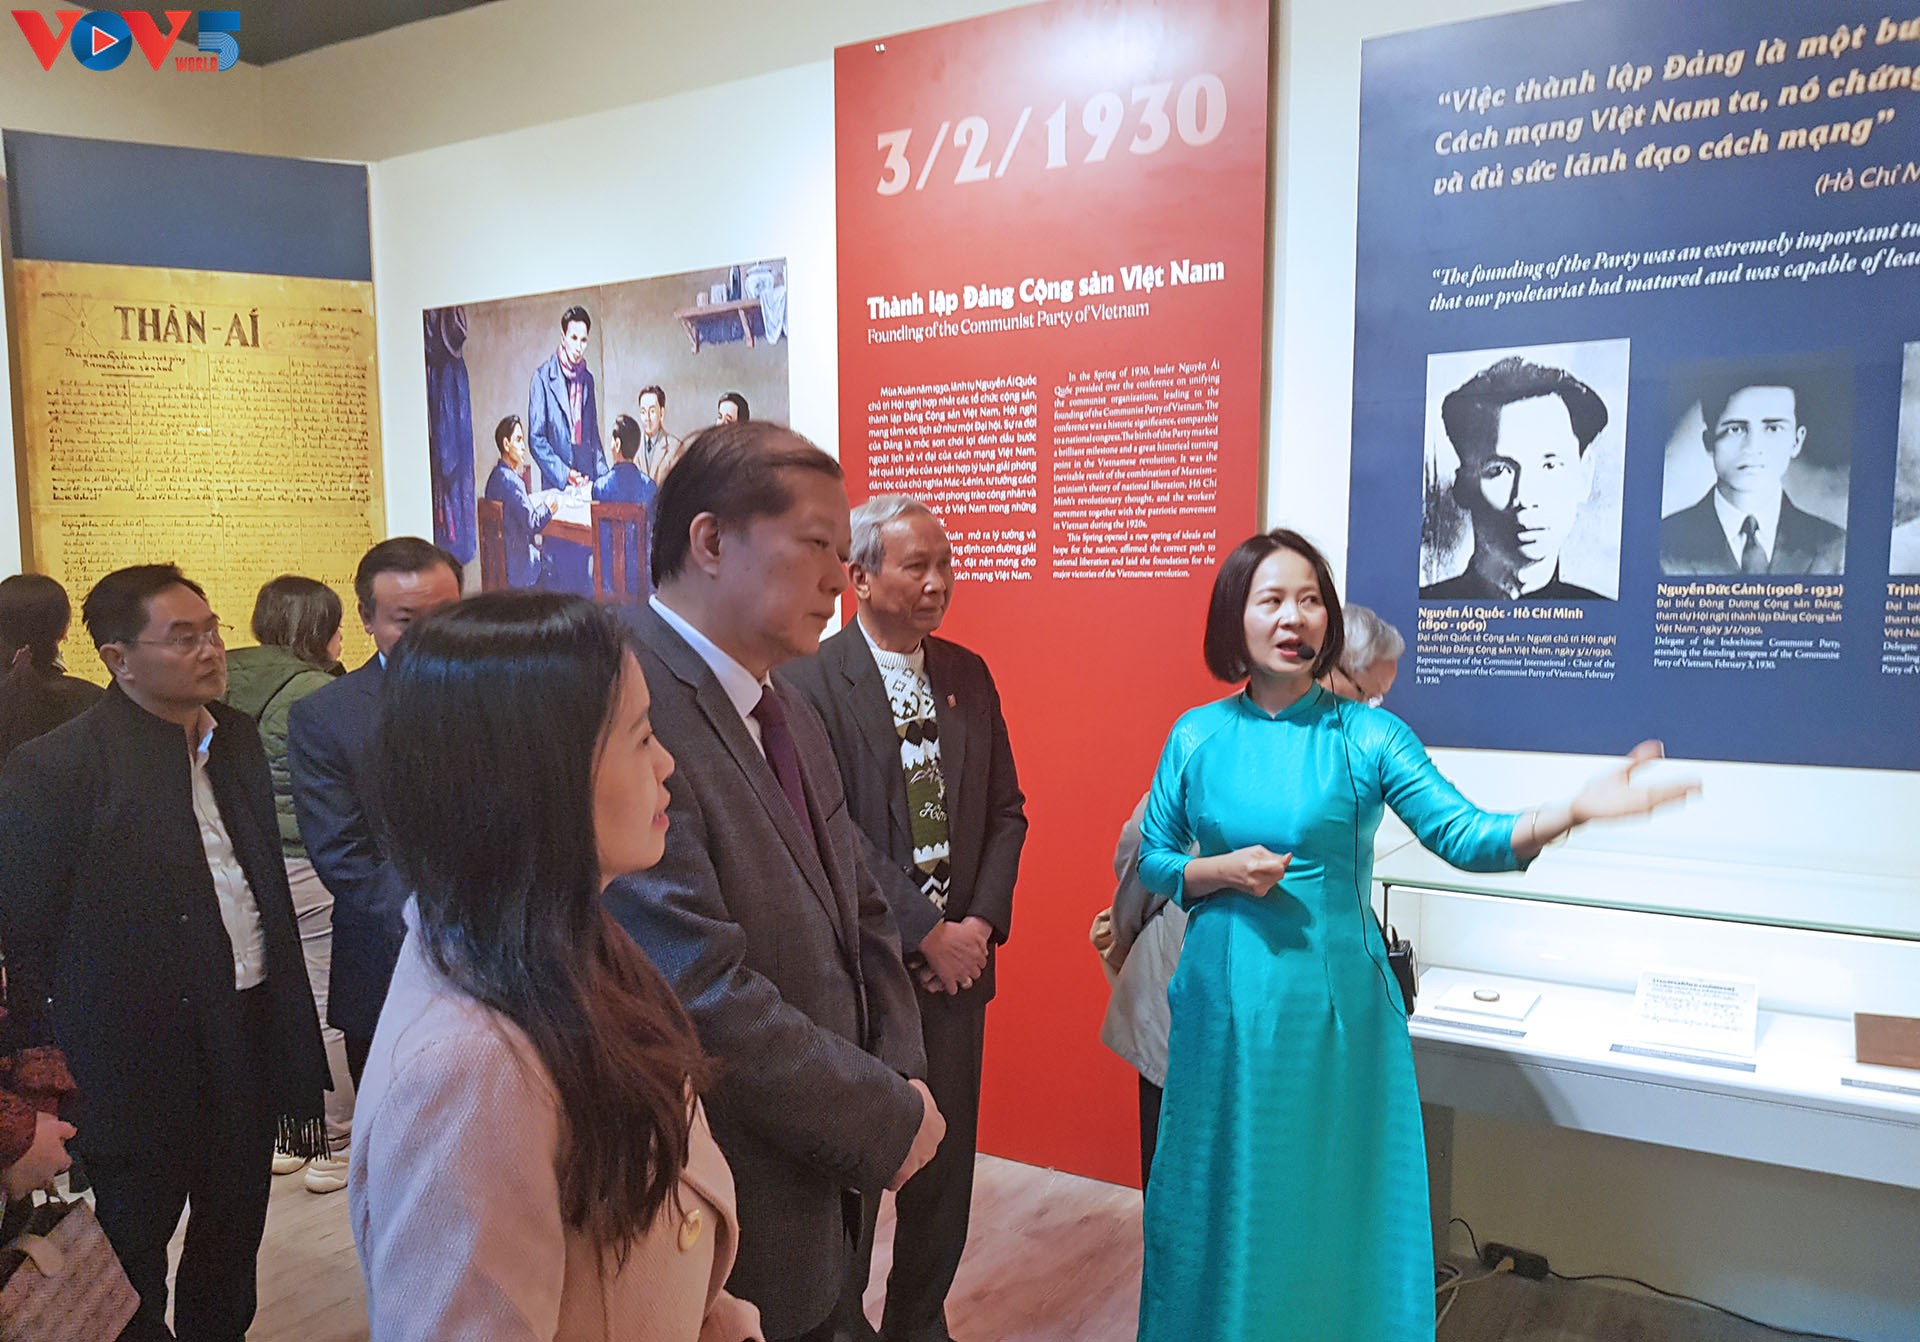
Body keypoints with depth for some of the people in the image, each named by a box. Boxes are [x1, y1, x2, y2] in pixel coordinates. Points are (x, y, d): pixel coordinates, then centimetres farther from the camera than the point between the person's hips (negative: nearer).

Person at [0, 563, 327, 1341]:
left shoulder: (237, 737, 5)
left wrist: (292, 1029, 12)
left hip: (249, 1034, 6)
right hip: (142, 1061, -5)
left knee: (235, 1231, 20)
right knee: (134, 1249, 15)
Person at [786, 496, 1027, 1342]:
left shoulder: (968, 674, 7)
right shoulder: (810, 681, -12)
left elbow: (1004, 809, 9)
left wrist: (983, 921, -3)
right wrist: (927, 933, -15)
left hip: (959, 956, 5)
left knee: (947, 1155, 15)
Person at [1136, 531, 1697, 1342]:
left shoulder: (1366, 735, -4)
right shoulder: (1197, 736, 0)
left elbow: (1467, 837, -14)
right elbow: (1153, 861, 7)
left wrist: (1572, 811, -30)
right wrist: (1221, 871, -12)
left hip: (1332, 1001, -1)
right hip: (1225, 1001, 1)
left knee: (1332, 1196, 9)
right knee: (1225, 1195, 13)